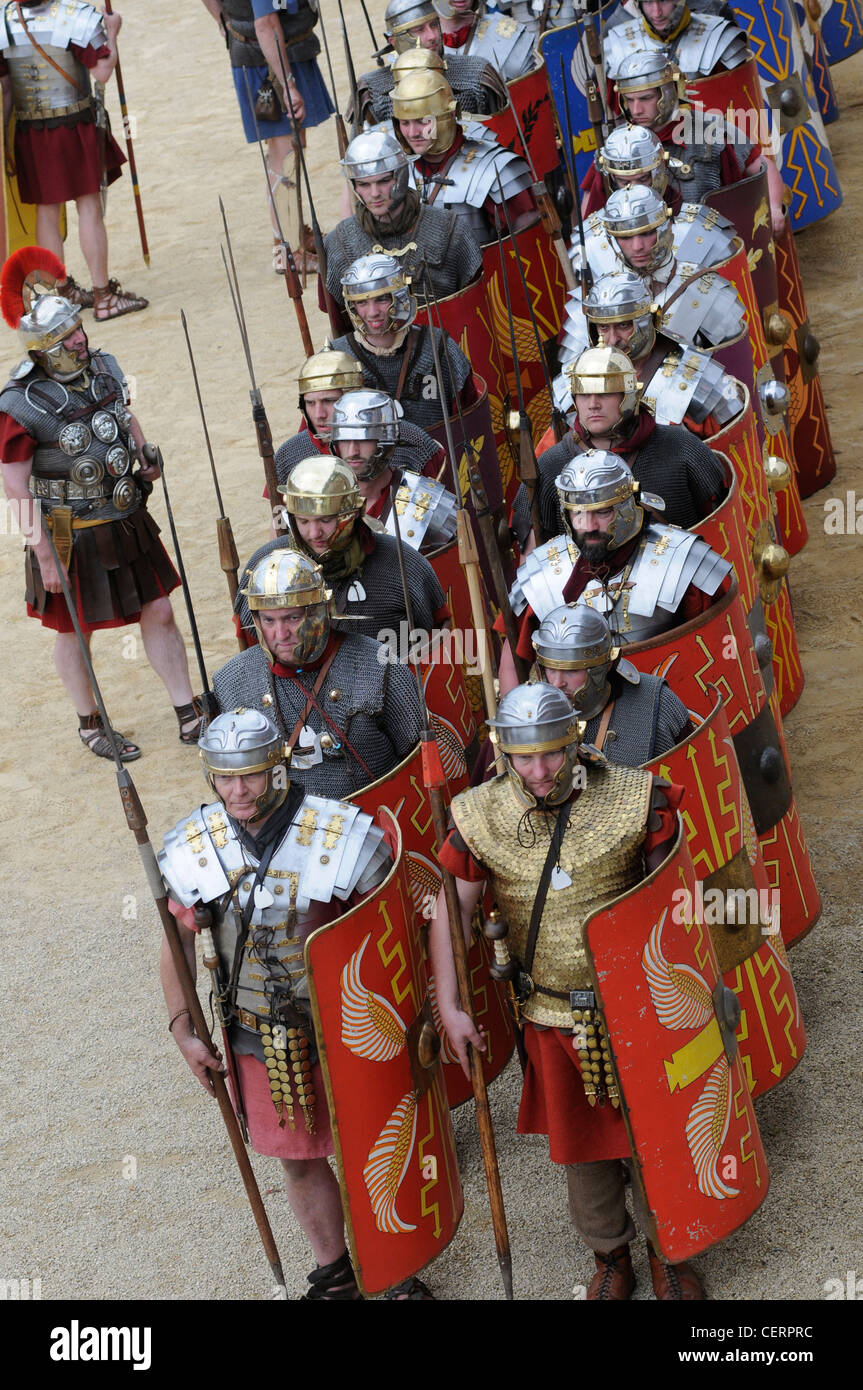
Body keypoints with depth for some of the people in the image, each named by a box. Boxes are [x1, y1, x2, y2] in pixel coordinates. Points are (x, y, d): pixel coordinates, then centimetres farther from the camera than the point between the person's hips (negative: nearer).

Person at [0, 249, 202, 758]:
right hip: (72, 536, -6)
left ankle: (189, 715, 26)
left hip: (129, 522, 6)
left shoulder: (104, 368, -2)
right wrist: (45, 556, -18)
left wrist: (145, 454, -1)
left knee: (160, 613, 12)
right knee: (75, 634, 12)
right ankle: (91, 725, 33)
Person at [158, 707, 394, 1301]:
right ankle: (334, 1273, 38)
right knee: (298, 1159, 16)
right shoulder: (195, 846, -9)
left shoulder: (341, 835, -19)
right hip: (257, 1039, 3)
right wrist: (183, 1031, 2)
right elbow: (178, 941, 3)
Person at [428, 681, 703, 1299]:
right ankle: (610, 1254, 39)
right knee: (580, 1139, 16)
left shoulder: (633, 798, -15)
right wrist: (450, 1007, -7)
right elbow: (450, 907, -4)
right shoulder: (481, 815, -12)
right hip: (552, 1016, 1)